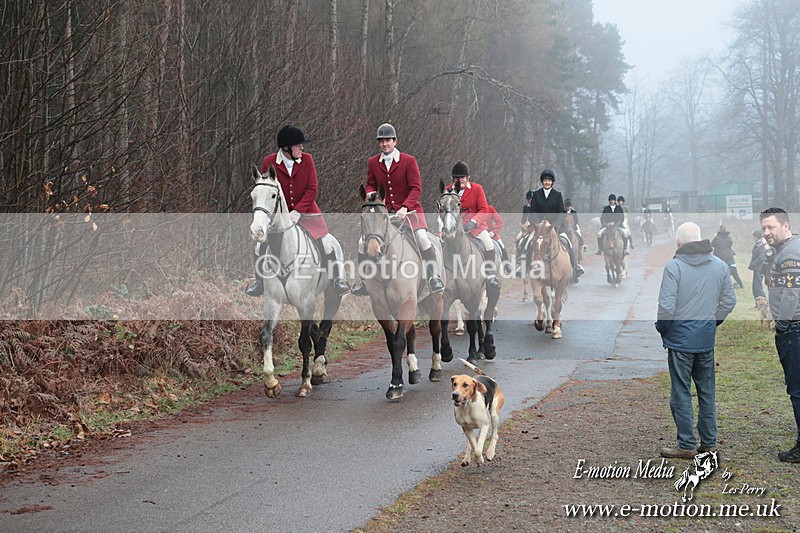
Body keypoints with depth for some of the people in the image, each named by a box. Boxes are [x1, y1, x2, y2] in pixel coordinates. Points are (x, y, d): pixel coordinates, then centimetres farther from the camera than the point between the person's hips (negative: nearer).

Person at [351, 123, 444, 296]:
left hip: (408, 209, -4)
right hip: (384, 211, 4)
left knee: (422, 237, -27)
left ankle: (434, 277, -17)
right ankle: (365, 282, 11)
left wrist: (405, 207, -24)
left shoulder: (409, 161, -7)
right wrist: (371, 194, -11)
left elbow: (416, 188, -10)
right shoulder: (372, 162, 5)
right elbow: (370, 185, 14)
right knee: (363, 242, -4)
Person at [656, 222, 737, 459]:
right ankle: (709, 442, 21)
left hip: (680, 340, -5)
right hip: (707, 341, 5)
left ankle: (687, 445, 8)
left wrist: (661, 328, 0)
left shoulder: (674, 266, -15)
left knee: (681, 393, 4)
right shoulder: (720, 265, 2)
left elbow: (666, 306, -18)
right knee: (707, 391, 15)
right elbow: (729, 301, 8)